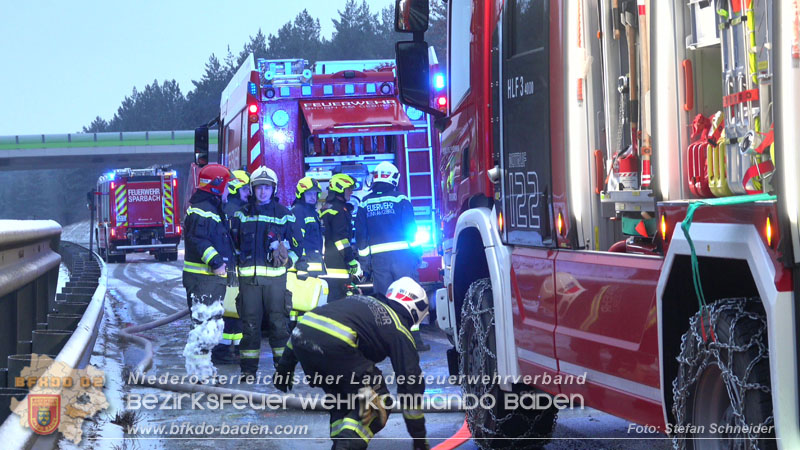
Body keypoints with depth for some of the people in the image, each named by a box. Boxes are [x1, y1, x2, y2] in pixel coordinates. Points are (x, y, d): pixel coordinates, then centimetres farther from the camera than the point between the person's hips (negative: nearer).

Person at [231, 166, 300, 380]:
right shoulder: (241, 215, 12)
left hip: (275, 276, -1)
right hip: (248, 276, 1)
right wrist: (236, 264, 6)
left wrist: (287, 261, -4)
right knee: (250, 322, 1)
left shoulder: (284, 214, 8)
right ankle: (249, 368, 6)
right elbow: (233, 242, 19)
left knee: (278, 321, -4)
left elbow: (295, 243, 13)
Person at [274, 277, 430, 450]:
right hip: (334, 345, -7)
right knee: (376, 405, 9)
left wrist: (285, 365, 33)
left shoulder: (361, 301, 34)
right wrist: (419, 436, 23)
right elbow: (411, 384, 17)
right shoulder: (399, 331, 17)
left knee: (342, 401, 26)